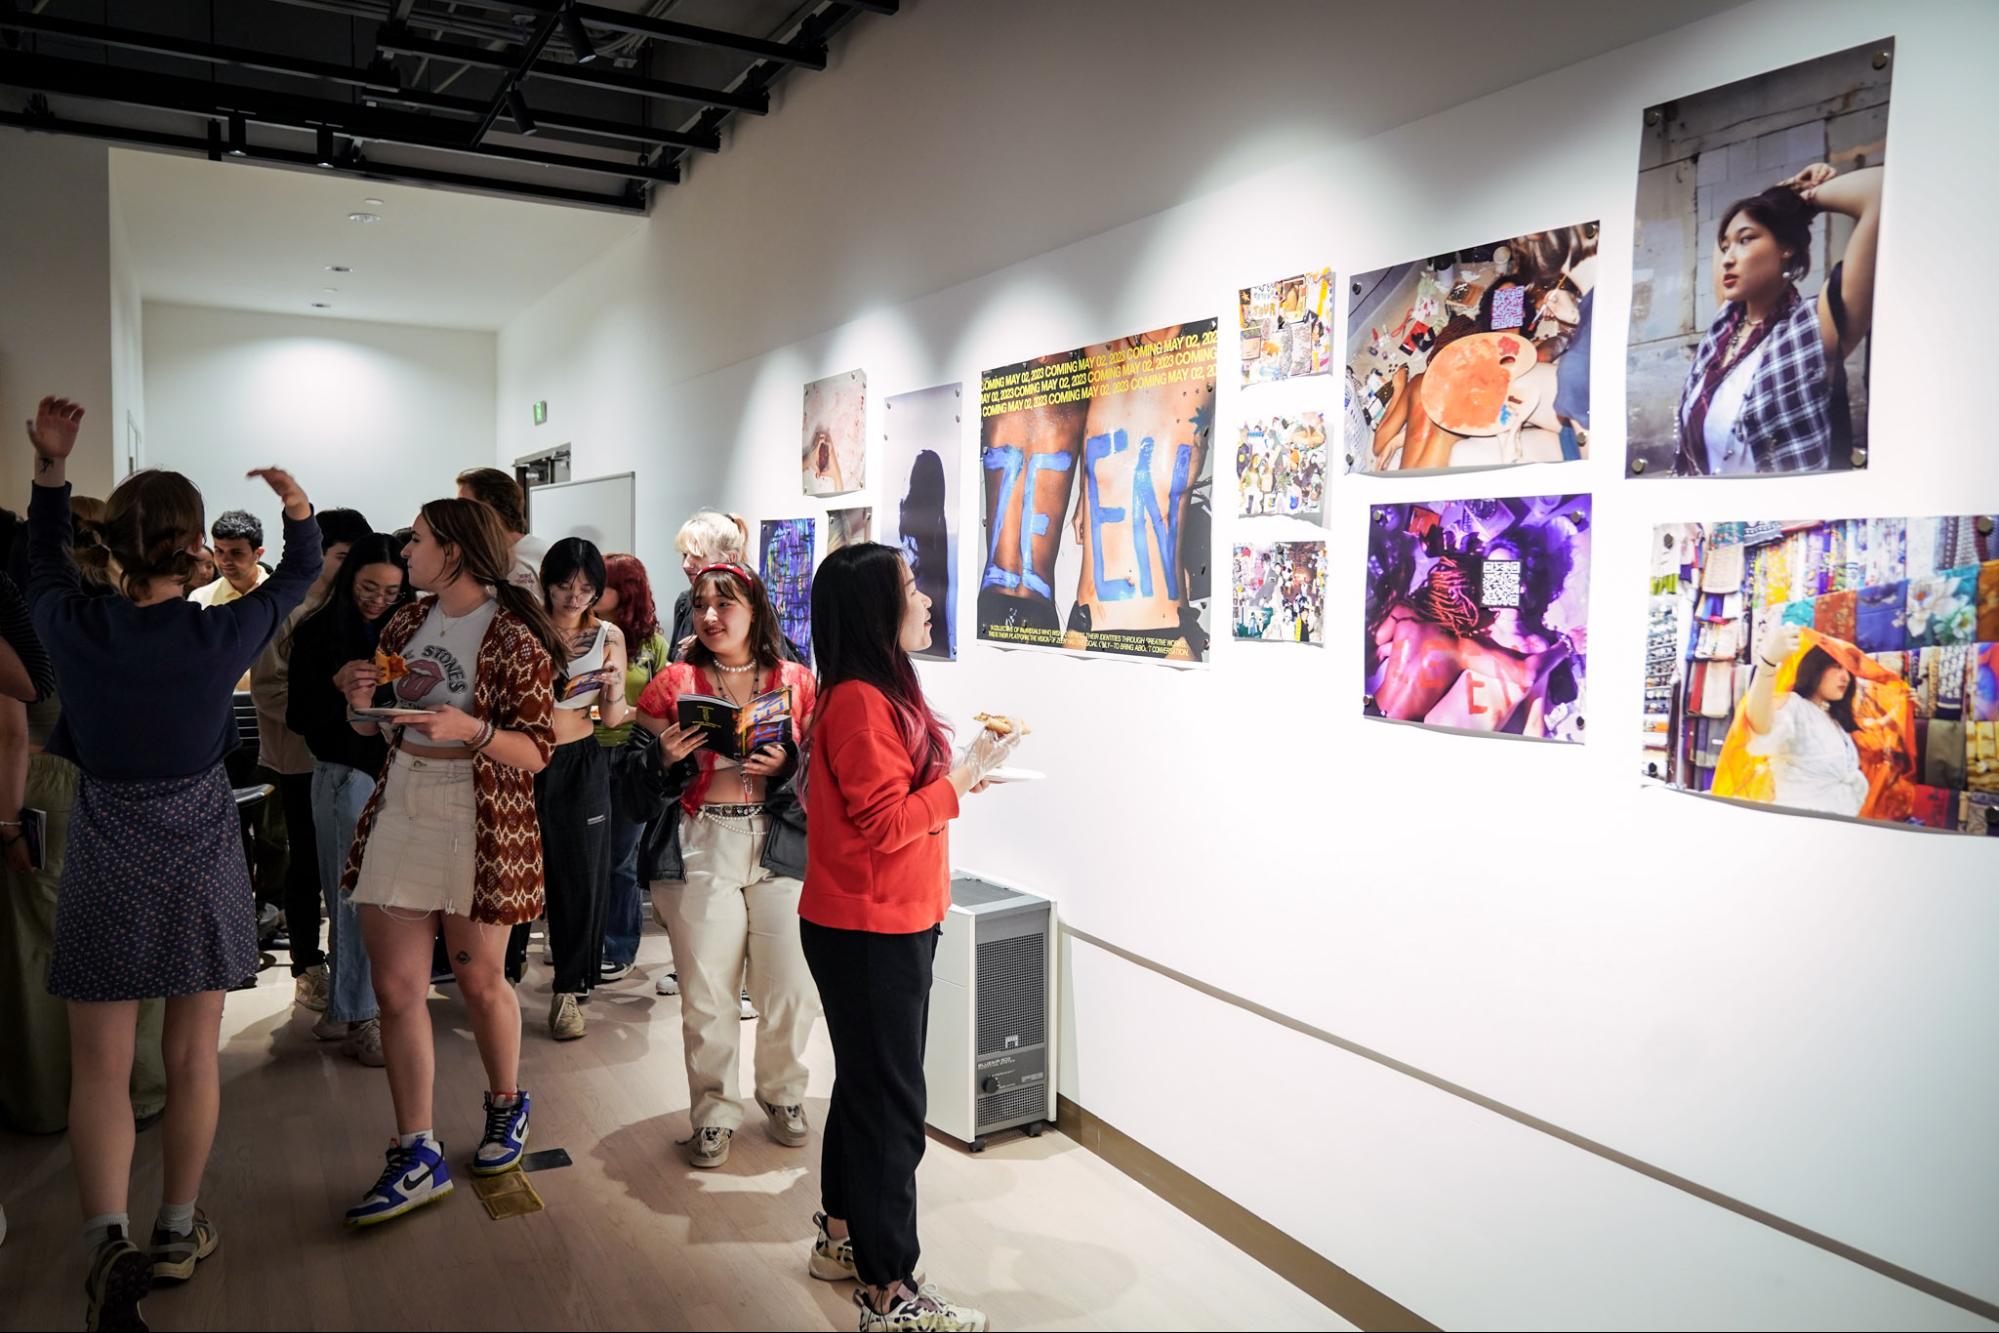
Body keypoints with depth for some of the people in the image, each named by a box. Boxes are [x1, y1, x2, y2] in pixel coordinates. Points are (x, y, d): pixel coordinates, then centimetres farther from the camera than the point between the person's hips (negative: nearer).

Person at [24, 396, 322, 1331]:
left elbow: (42, 561, 14)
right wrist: (297, 507, -3)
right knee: (194, 1058, 11)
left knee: (99, 1068, 7)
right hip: (202, 858, 0)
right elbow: (300, 574, 6)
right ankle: (177, 1233, 25)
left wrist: (50, 465, 12)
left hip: (107, 860, 0)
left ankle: (108, 1240, -8)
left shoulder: (73, 628, -8)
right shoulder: (223, 634, -12)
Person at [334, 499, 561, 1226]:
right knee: (396, 988, 3)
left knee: (479, 981, 9)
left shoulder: (513, 636, -11)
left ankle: (506, 1104, 36)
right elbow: (368, 727, 16)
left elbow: (537, 751, -13)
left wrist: (470, 728, -29)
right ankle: (417, 1155, 13)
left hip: (477, 826, -5)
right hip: (399, 813, 6)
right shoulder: (407, 624, 8)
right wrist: (358, 691, -5)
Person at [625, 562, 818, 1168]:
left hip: (781, 845, 0)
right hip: (700, 849, 0)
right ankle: (715, 1112, 21)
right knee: (706, 993, 1)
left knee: (793, 986, -3)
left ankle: (782, 1093, 24)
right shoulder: (674, 683, 6)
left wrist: (786, 765, -11)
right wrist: (667, 757, -13)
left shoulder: (797, 682, 7)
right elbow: (642, 780, 8)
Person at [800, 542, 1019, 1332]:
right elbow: (886, 824, -22)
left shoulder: (878, 691, 9)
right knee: (890, 1104, -1)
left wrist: (957, 775, 4)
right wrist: (962, 776, -17)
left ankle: (843, 1237, 35)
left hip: (886, 925, 10)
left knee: (865, 1083, 20)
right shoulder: (859, 702, -21)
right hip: (869, 932, -10)